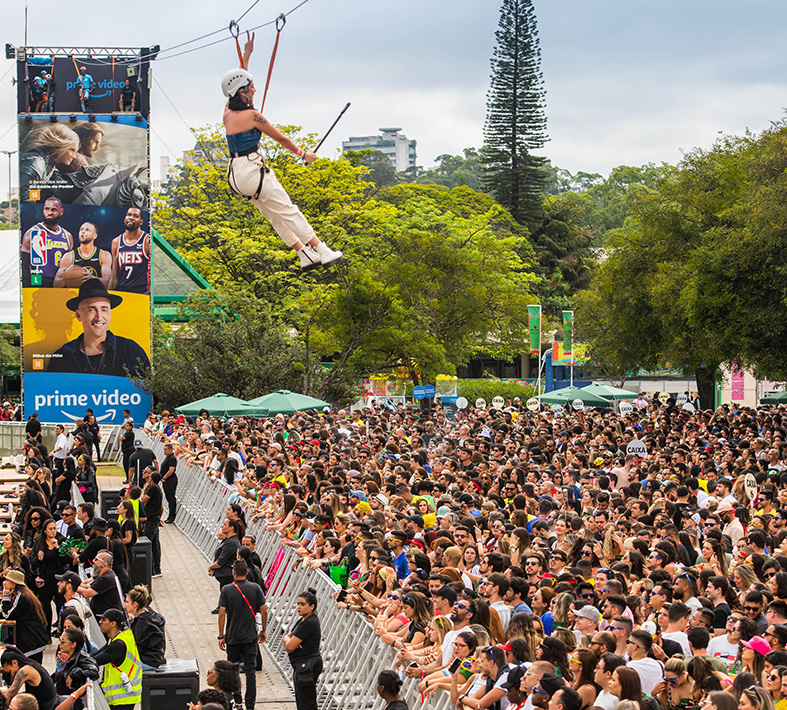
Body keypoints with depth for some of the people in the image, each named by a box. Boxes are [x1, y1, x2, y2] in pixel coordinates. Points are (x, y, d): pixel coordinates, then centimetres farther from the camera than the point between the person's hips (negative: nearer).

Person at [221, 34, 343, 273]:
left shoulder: (228, 112, 6)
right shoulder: (252, 116, -14)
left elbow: (237, 84, 25)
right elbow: (280, 138, -2)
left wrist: (246, 55, 29)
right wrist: (303, 153, 12)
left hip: (235, 175, 8)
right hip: (253, 170, -8)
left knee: (274, 216, 12)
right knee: (288, 212, -3)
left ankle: (305, 255, 13)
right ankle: (323, 252, 0)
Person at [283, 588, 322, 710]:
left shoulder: (308, 624, -19)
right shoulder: (303, 620, 14)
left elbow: (289, 647, -22)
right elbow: (286, 637, 18)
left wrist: (288, 640, 2)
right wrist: (288, 639, -6)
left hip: (307, 667, -11)